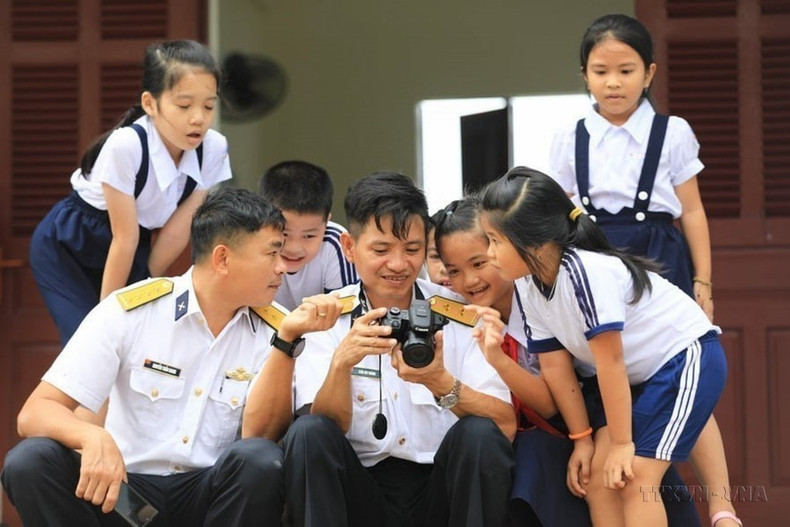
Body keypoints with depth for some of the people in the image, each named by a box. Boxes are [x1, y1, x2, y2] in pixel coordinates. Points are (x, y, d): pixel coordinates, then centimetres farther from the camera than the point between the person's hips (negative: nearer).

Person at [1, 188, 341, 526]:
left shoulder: (271, 331, 1)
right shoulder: (129, 311, -6)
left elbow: (260, 435, -13)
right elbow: (35, 413, -11)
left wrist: (287, 339, -21)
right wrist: (95, 439, -32)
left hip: (210, 493, 1)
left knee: (261, 462, -30)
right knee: (29, 461, -28)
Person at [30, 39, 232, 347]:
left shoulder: (213, 150, -21)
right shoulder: (126, 146, -33)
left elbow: (177, 231, -11)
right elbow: (124, 238, -26)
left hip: (131, 250, 4)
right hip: (65, 247, -4)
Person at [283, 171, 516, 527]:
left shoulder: (457, 313, 1)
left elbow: (506, 426, -9)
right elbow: (327, 429, -8)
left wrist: (440, 383, -28)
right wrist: (341, 363, -27)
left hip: (440, 495, 0)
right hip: (362, 494, 0)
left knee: (480, 434, -27)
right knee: (308, 433, -26)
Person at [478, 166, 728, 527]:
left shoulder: (587, 272, -31)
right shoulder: (535, 291, -4)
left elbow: (610, 361, -26)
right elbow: (556, 369, 3)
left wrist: (621, 442, -19)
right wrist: (582, 438, 5)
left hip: (686, 356, -9)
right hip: (639, 375, 9)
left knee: (636, 477, -15)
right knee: (597, 473, 0)